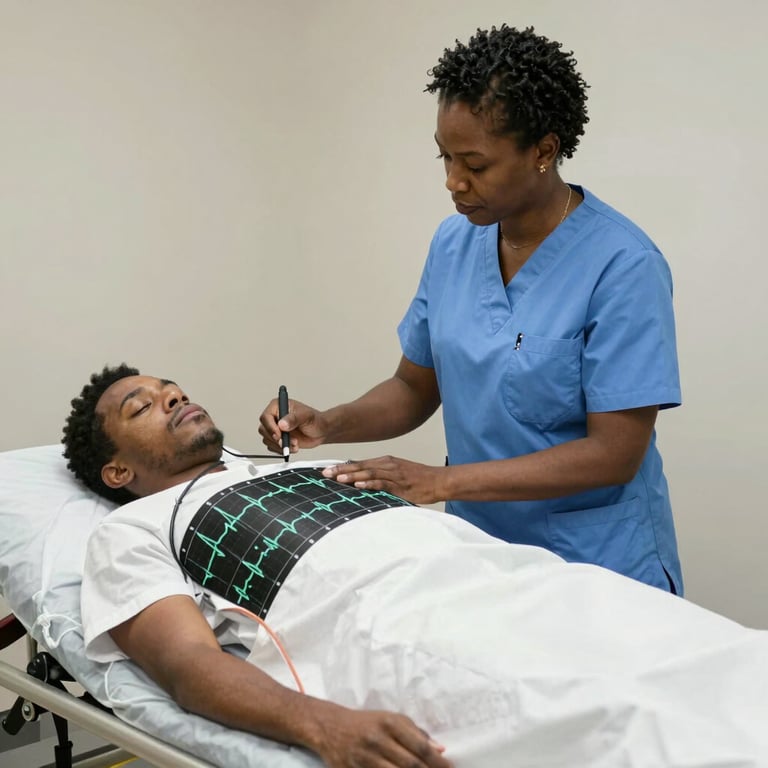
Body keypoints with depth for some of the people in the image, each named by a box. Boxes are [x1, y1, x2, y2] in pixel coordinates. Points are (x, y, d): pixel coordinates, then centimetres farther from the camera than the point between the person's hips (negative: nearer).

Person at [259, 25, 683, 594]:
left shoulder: (623, 265, -17)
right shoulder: (453, 242, 2)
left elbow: (614, 453, -19)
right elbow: (415, 388, 11)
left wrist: (442, 481, -21)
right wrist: (329, 425, -8)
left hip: (598, 571, -4)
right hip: (476, 551, 5)